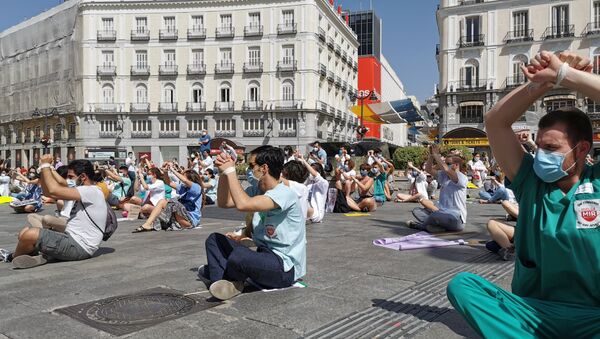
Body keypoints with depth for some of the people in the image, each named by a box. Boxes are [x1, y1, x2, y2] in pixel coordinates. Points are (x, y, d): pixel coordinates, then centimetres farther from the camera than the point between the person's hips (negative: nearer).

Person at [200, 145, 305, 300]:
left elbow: (243, 204, -33)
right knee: (214, 239, 8)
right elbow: (224, 203, 8)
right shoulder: (257, 189, 7)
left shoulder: (285, 194, -20)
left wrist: (230, 171, -22)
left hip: (285, 267, -9)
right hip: (264, 256, 9)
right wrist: (223, 172, -4)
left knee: (238, 254, -35)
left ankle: (217, 271, -2)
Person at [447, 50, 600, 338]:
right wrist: (544, 82, -7)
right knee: (462, 285, -22)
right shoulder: (531, 182, 5)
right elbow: (495, 121, 3)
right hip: (534, 311, 3)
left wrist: (564, 74, -12)